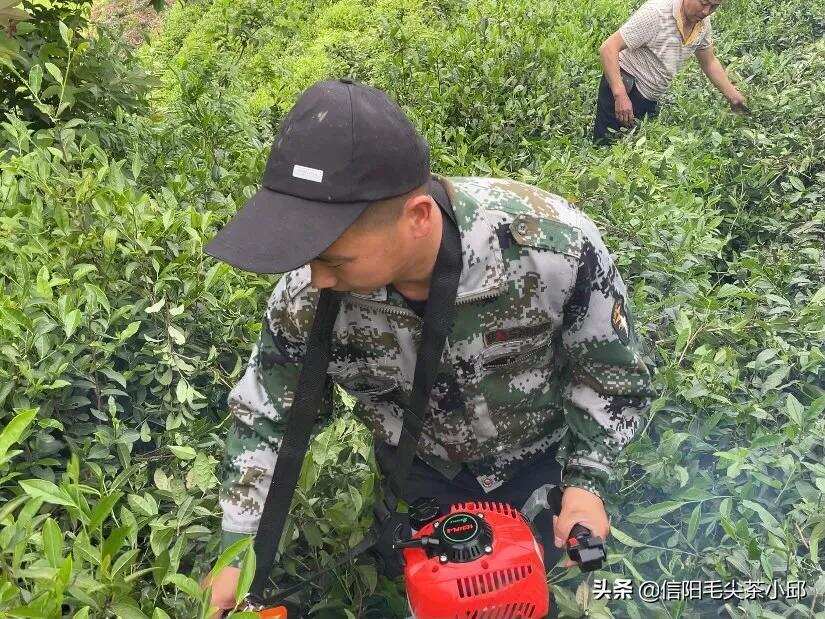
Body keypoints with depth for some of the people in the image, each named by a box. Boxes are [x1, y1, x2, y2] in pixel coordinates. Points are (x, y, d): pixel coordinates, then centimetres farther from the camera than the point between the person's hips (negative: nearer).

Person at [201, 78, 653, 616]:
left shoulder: (554, 241, -37)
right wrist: (240, 544, -9)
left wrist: (587, 480, -18)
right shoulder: (306, 294, -30)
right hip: (420, 468, 1)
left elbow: (612, 368, -17)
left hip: (537, 455, 0)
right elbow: (264, 411, -11)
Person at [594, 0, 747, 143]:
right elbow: (608, 48, -26)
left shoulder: (704, 22, 0)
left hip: (650, 99, 7)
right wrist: (620, 95, -35)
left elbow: (710, 63, 17)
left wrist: (733, 96, 10)